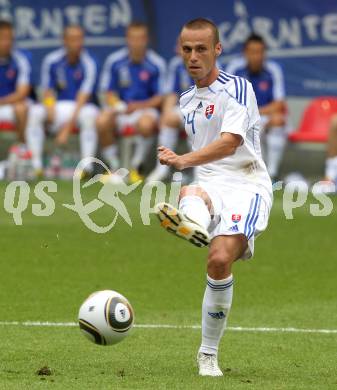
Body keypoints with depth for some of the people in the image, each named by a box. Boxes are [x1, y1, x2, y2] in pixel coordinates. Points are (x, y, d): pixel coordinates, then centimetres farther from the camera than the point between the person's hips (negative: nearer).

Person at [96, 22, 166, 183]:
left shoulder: (156, 64, -5)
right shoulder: (114, 61, 0)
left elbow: (160, 98, -1)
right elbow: (108, 93, 6)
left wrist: (140, 106, -17)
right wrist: (118, 105, -16)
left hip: (145, 108, -2)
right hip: (119, 110, 2)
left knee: (146, 123, -38)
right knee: (102, 121, -31)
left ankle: (136, 167, -13)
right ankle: (114, 167, -11)